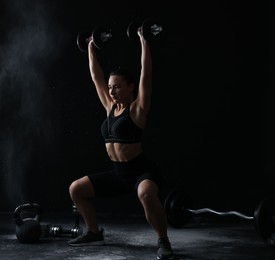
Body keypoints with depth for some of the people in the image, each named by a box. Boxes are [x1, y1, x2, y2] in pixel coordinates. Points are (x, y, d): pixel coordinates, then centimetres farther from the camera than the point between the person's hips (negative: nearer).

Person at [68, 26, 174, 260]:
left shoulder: (138, 108, -9)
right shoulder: (110, 107, 8)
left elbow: (146, 73, -17)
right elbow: (96, 76, 15)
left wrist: (144, 41, -16)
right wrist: (91, 47, 20)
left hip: (141, 170, -8)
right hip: (117, 172, 8)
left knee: (146, 194, -41)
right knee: (76, 188, 10)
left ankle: (163, 241, -23)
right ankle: (94, 233, 23)